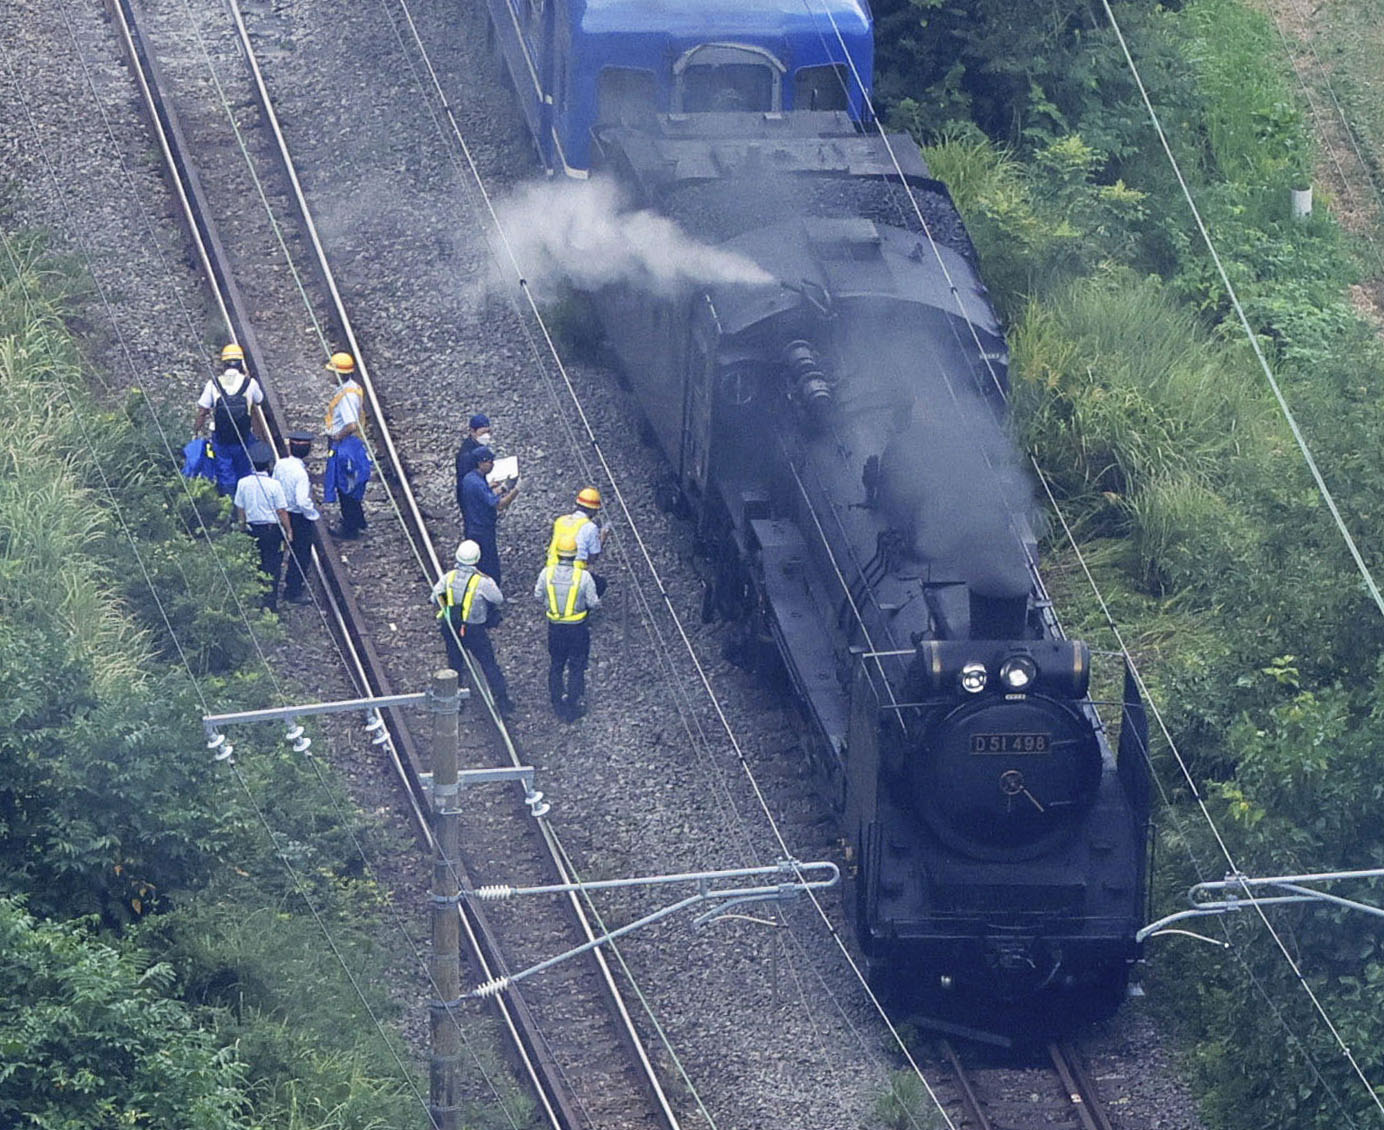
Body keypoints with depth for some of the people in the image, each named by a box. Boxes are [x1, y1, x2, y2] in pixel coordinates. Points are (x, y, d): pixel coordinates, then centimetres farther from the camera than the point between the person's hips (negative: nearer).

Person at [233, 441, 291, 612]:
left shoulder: (243, 483, -8)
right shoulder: (274, 485, -19)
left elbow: (240, 509, 3)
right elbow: (281, 511, -13)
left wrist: (244, 527, 18)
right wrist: (288, 530, 1)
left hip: (252, 528, 4)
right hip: (272, 528, -4)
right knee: (272, 566, 6)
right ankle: (270, 603, 5)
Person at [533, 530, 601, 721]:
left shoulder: (547, 573, -14)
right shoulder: (583, 576, -21)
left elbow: (538, 597, -2)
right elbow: (594, 603, -14)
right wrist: (596, 601, 9)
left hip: (555, 627, 2)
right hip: (578, 627, -2)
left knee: (555, 667, 20)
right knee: (576, 668, 13)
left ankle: (558, 705, 30)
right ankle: (574, 707, 21)